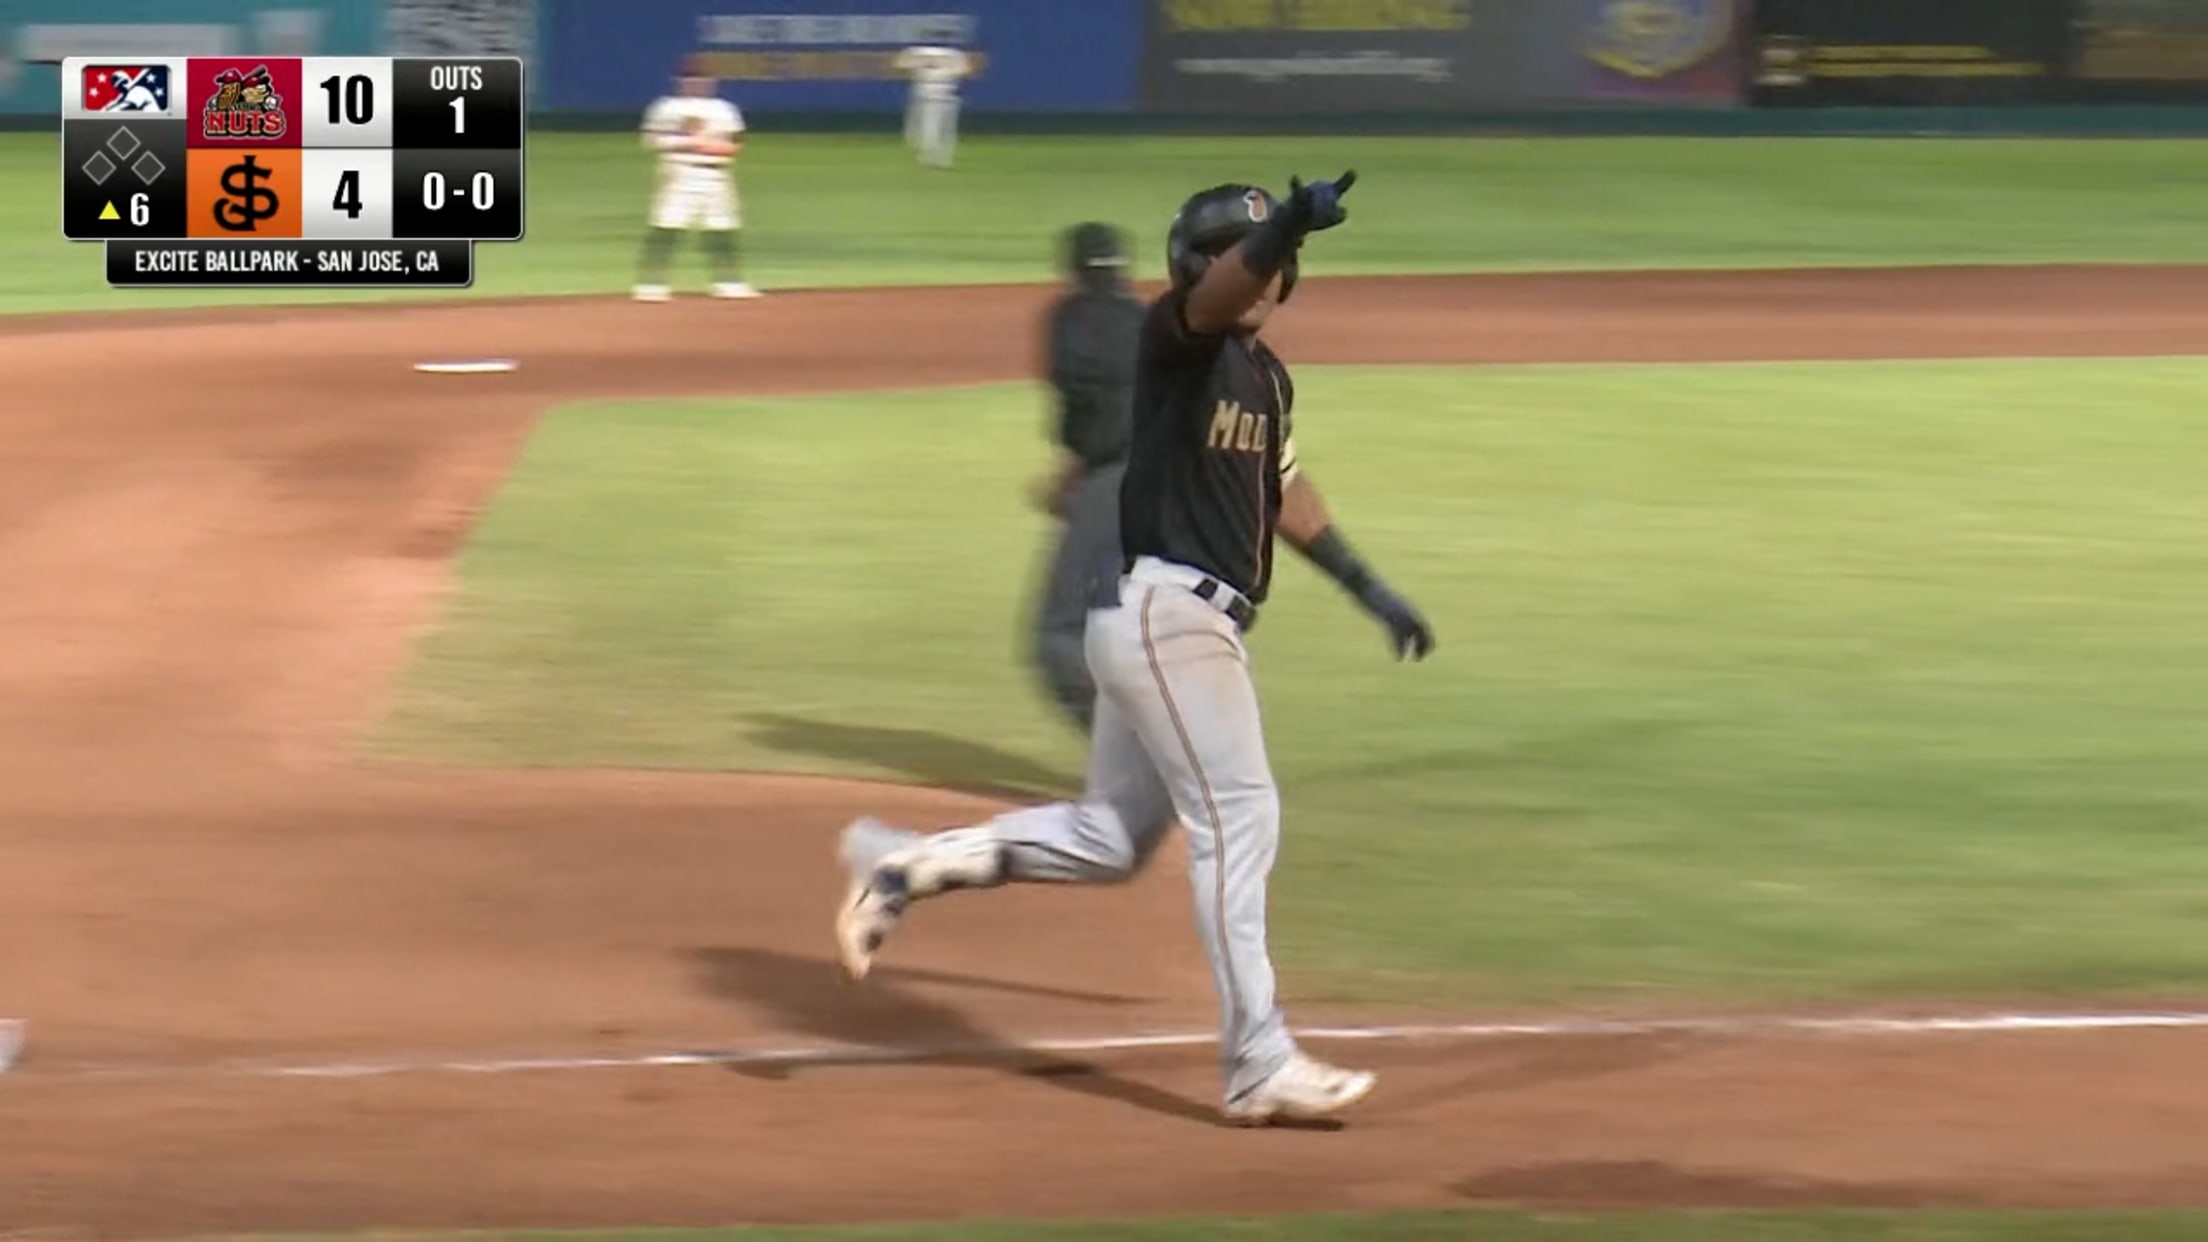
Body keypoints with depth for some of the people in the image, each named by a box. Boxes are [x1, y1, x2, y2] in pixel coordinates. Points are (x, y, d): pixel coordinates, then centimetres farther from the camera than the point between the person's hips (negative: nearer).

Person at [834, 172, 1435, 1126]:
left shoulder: (1268, 376, 17)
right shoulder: (1178, 340, -9)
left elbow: (1285, 492, 29)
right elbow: (1212, 295, -32)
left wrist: (1370, 590, 30)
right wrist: (1286, 225, -50)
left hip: (1194, 624, 9)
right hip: (1166, 611, -9)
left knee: (1111, 838, 14)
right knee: (1237, 820, -10)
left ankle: (900, 865, 21)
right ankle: (1258, 1068, -9)